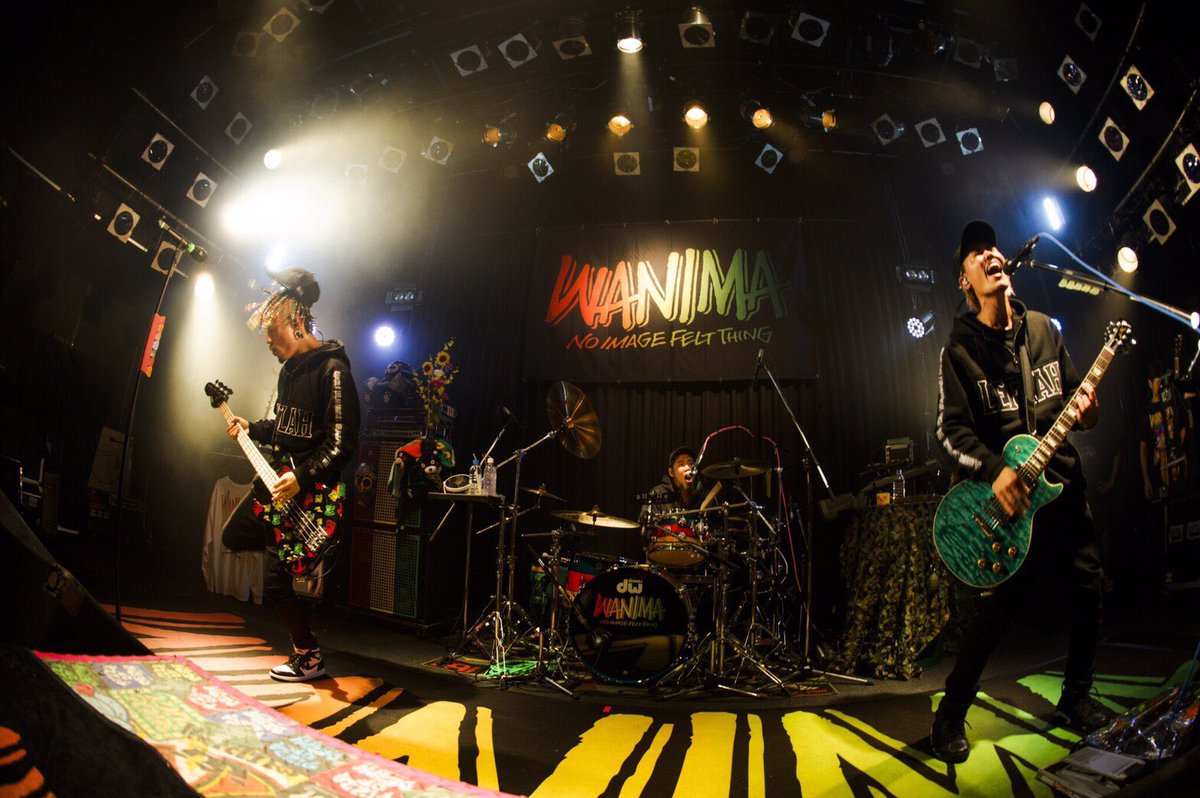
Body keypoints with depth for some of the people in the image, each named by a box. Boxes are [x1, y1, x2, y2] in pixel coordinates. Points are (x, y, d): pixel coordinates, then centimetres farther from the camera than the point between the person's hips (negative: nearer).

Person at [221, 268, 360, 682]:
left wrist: (303, 479, -28)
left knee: (274, 581, -4)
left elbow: (342, 443, -24)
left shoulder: (332, 370, -20)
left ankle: (309, 659, 10)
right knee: (234, 536, 18)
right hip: (280, 476, 9)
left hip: (312, 490, -9)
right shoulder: (290, 368, 10)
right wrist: (251, 429, 12)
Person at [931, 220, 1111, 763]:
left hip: (1064, 485, 6)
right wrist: (994, 470, -23)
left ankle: (1075, 701, 32)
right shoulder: (959, 348, -4)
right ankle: (950, 718, 9)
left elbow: (1073, 395, 17)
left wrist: (1085, 410, -6)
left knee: (1089, 591, 10)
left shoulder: (1043, 330, 10)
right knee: (993, 612, -6)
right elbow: (951, 429, -10)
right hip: (1005, 496, -5)